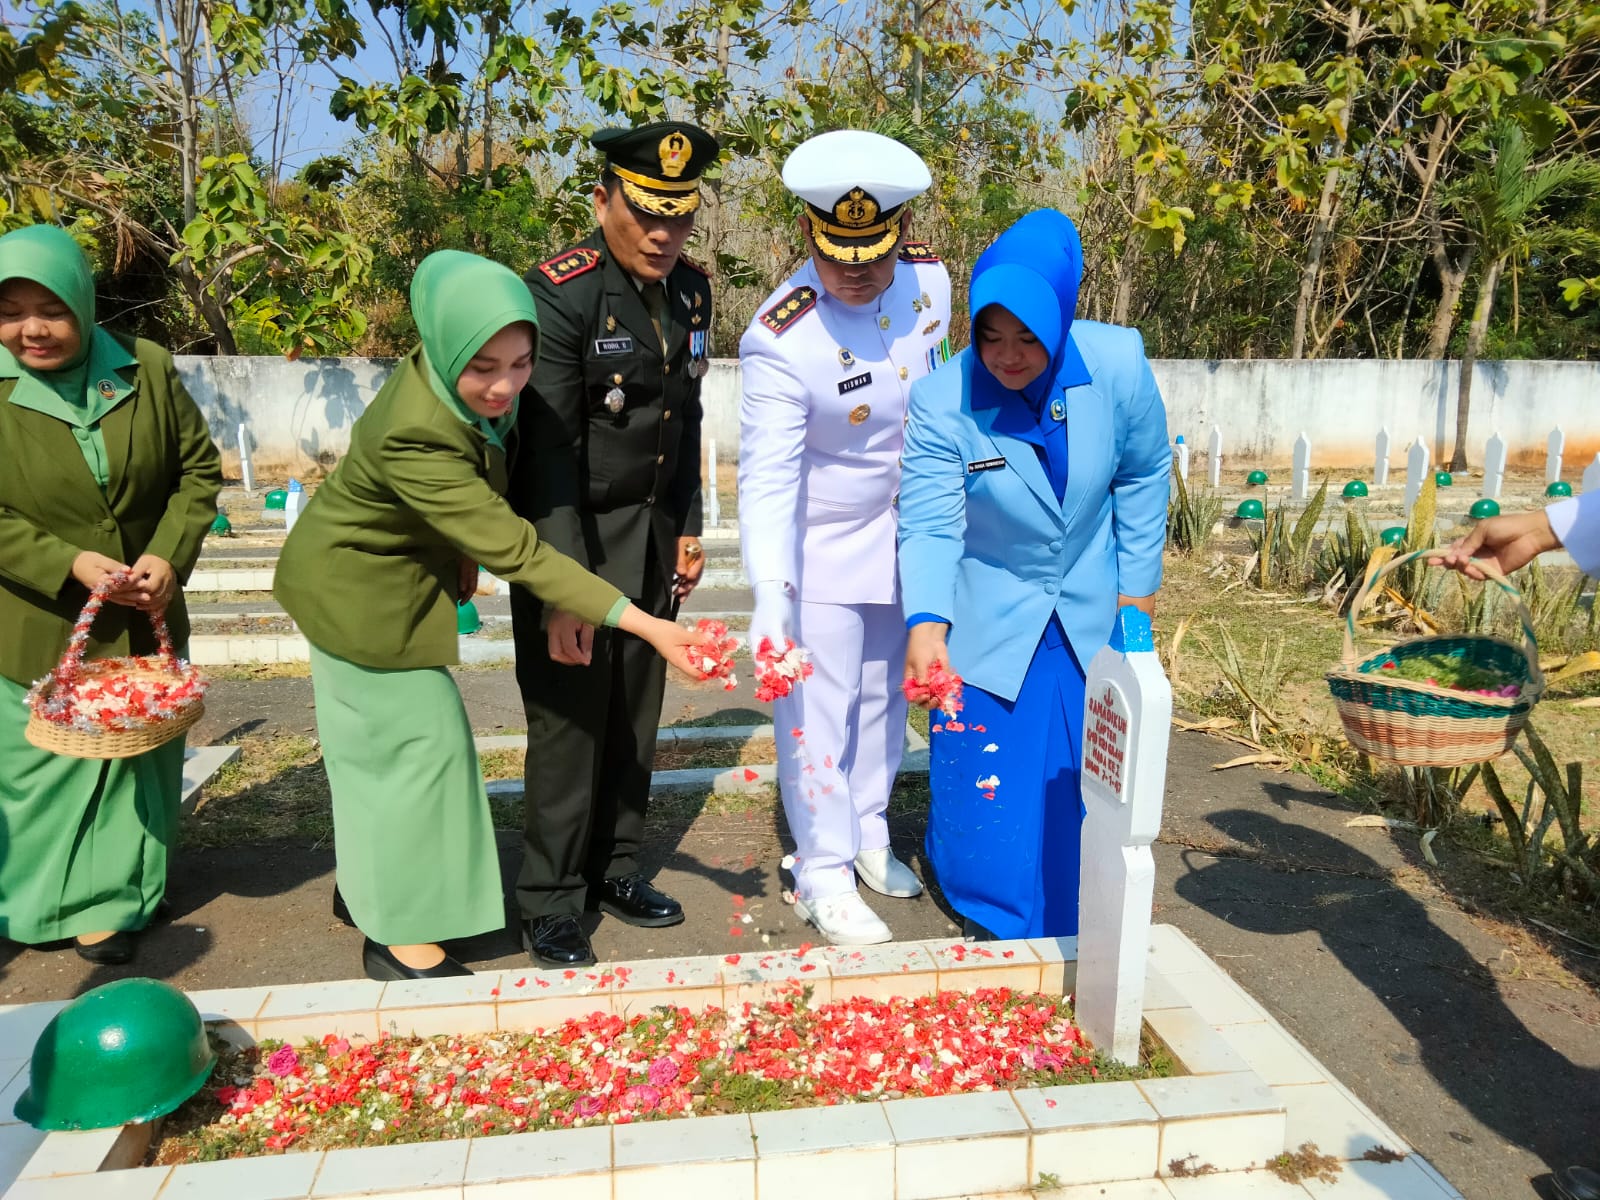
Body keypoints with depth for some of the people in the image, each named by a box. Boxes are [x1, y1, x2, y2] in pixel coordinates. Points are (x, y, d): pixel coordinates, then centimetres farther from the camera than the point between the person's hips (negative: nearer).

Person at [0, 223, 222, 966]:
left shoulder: (148, 371, -5)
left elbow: (200, 469, 0)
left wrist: (169, 555, -13)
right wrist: (69, 564, -23)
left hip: (142, 620, 3)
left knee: (140, 753, 14)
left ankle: (113, 901, 32)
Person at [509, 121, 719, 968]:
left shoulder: (689, 291, 4)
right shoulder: (560, 292, -17)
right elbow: (546, 449, -21)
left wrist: (689, 526, 13)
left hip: (651, 537, 6)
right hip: (570, 536, -6)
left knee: (635, 713, 12)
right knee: (568, 717, -1)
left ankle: (613, 869, 28)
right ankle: (551, 901, 16)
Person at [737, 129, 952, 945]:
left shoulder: (929, 280, -11)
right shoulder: (780, 340, -29)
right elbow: (767, 476, -33)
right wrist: (771, 592, -43)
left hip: (904, 537, 6)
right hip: (821, 548, -6)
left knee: (883, 694, 19)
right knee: (818, 713, 1)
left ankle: (869, 836, 38)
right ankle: (824, 877, 18)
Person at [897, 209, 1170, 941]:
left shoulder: (1118, 363, -18)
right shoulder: (942, 401, -22)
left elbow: (1143, 474, -3)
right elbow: (929, 526, -24)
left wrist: (1138, 582, 2)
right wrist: (925, 623, -41)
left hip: (1092, 613, 2)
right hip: (989, 622, -1)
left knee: (1086, 785, 9)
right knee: (986, 790, 2)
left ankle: (1072, 937, 33)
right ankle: (993, 919, 32)